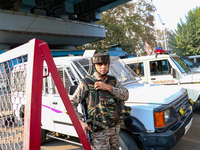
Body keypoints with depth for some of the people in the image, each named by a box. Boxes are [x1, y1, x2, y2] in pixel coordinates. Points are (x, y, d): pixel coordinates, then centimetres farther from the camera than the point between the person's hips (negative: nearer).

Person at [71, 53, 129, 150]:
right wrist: (80, 122, -20)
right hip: (99, 131, -5)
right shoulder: (86, 83, -11)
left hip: (115, 128, 6)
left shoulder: (113, 81, 4)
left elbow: (125, 96, -9)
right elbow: (71, 104, -10)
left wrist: (108, 87, -21)